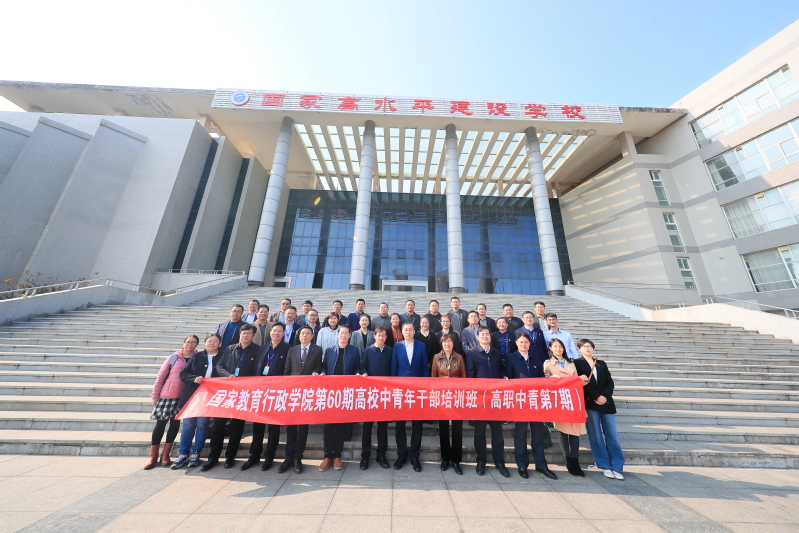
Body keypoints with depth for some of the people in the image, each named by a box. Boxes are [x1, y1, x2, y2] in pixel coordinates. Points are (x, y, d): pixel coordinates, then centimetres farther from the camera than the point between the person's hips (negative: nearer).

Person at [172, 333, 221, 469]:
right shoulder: (197, 356, 5)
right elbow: (183, 373, 3)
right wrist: (194, 379, -15)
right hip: (192, 395, 2)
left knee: (202, 425, 6)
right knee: (188, 424, 8)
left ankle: (195, 454, 21)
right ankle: (183, 454, 24)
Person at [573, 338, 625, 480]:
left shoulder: (601, 363, 15)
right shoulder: (577, 363, 2)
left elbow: (610, 382, 8)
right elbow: (582, 383, -5)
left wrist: (605, 396, -7)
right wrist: (596, 397, -12)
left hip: (606, 402, 3)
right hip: (589, 403, -3)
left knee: (612, 435, 2)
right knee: (596, 436, 1)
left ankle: (617, 467, 11)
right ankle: (605, 466, 13)